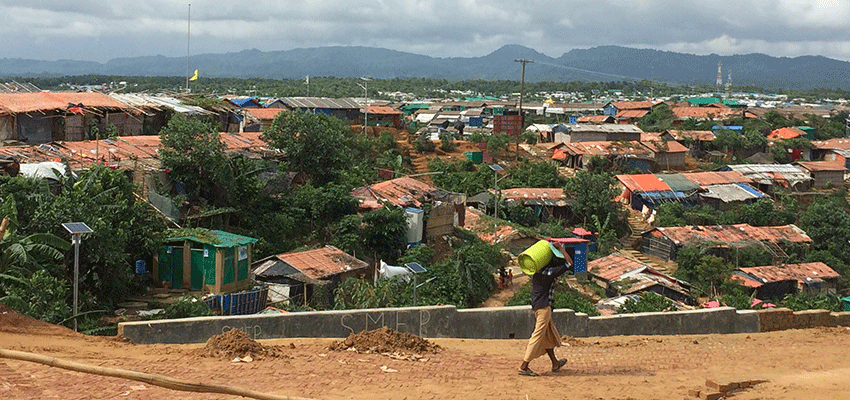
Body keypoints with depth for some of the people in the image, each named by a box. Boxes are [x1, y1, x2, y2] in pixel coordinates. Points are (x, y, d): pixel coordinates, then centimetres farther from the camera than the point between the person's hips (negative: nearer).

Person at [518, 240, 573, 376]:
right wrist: (560, 248, -9)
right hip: (544, 305, -9)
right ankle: (524, 366, -7)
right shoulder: (550, 272, -17)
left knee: (549, 334, 20)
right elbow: (569, 263, -16)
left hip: (537, 305, 9)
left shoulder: (537, 271, 6)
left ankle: (555, 363, 33)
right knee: (538, 335, -6)